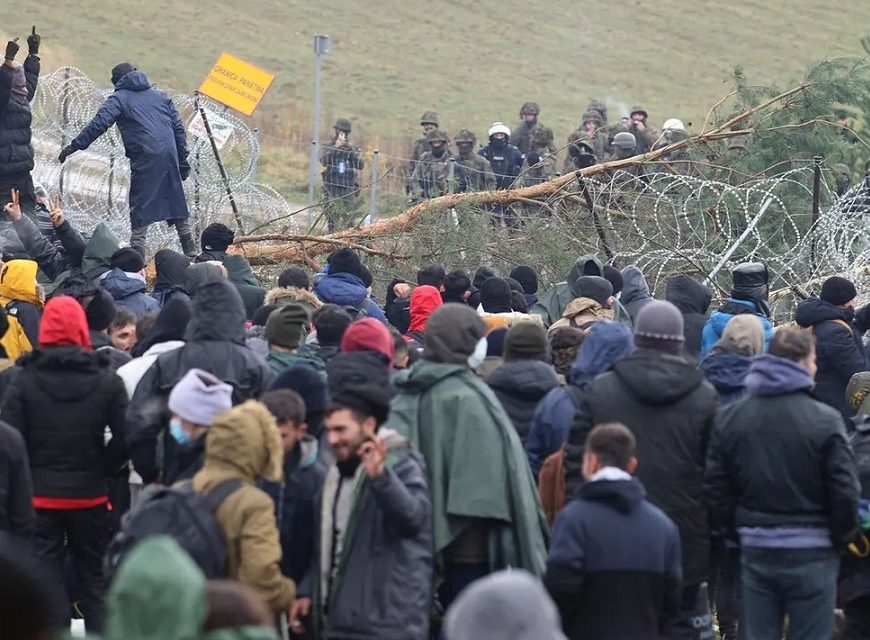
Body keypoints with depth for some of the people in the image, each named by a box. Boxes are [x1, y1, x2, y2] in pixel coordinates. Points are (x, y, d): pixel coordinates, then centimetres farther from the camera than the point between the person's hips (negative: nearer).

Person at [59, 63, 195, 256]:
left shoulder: (119, 98, 6)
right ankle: (190, 251, 16)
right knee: (176, 201, 14)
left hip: (146, 158, -5)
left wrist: (75, 146, -6)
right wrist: (183, 159, 20)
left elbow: (99, 124, -7)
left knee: (140, 205, -2)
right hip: (169, 154, 5)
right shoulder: (160, 96, 22)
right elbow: (178, 127, 18)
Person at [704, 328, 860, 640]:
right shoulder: (824, 420, -13)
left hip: (755, 551, 4)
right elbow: (845, 490, -11)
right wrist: (841, 538, 4)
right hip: (810, 554, -4)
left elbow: (715, 486, 4)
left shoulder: (730, 418, 2)